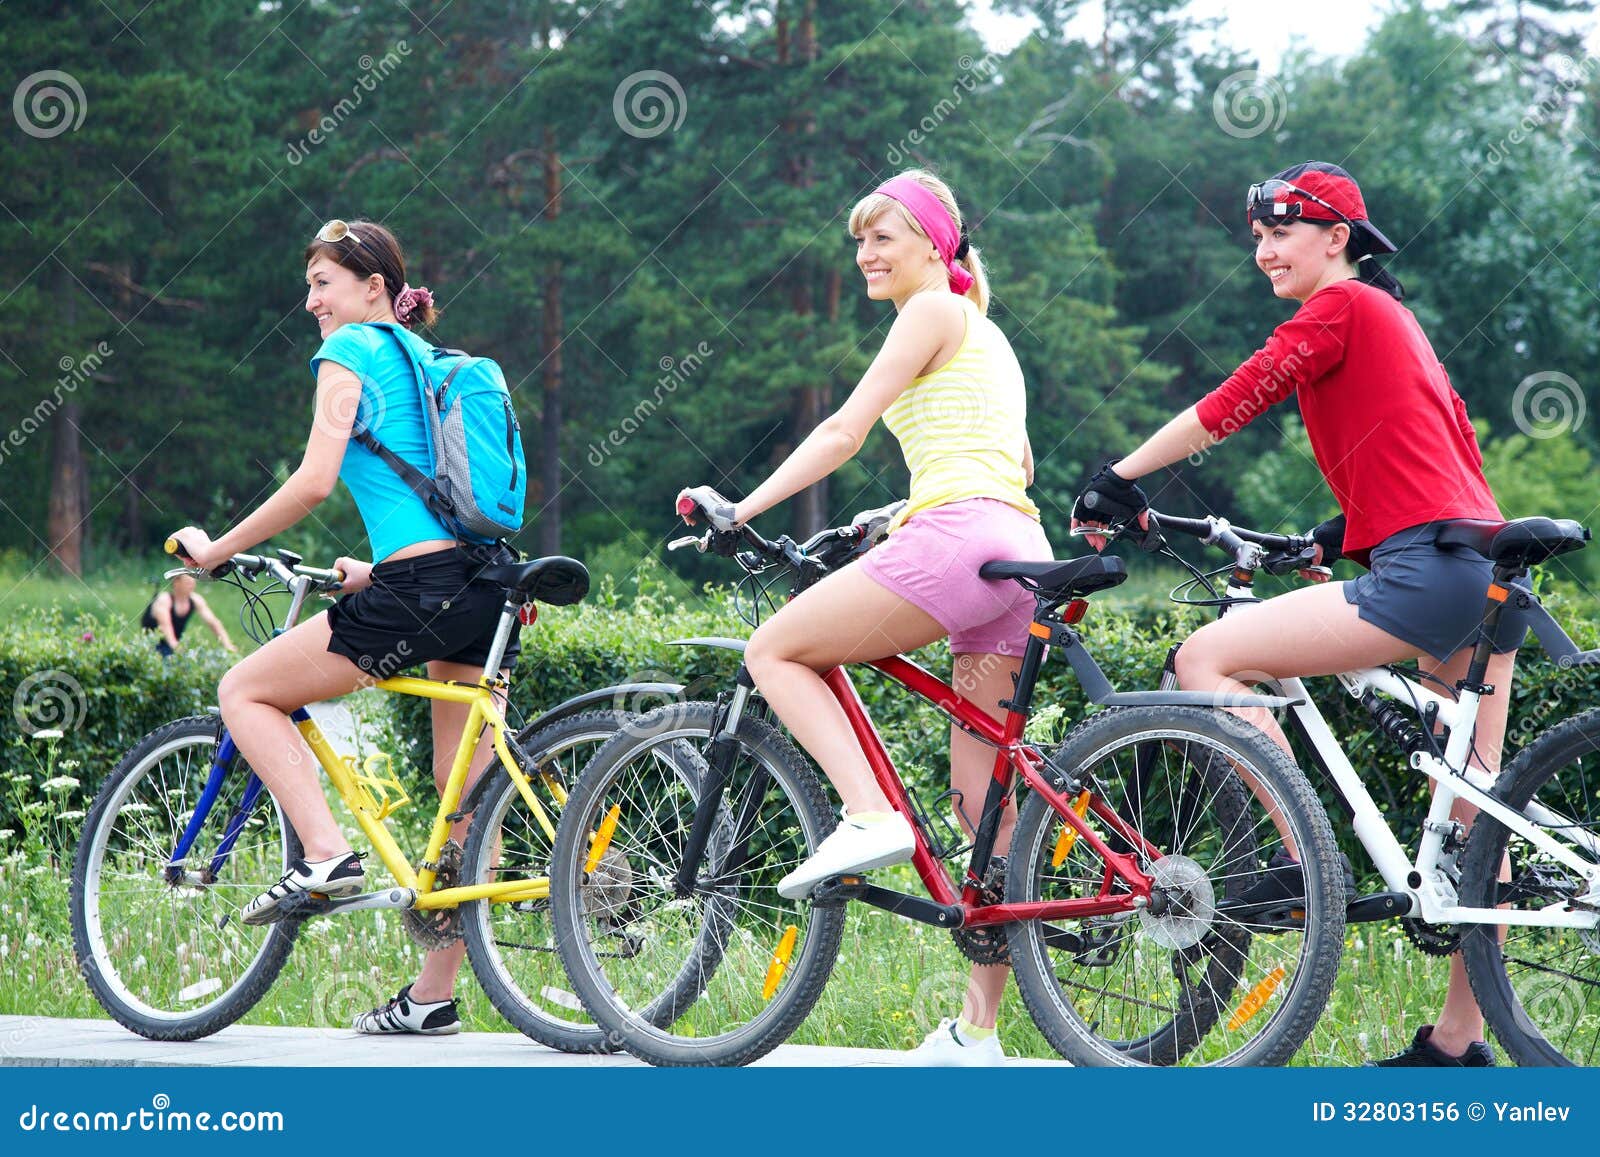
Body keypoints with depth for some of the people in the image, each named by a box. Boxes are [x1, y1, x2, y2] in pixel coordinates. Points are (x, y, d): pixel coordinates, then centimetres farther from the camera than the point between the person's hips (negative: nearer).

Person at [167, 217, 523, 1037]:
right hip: (487, 582, 9)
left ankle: (326, 854, -9)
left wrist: (213, 551, -3)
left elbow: (314, 482, -11)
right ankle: (433, 996, 14)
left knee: (244, 692, 5)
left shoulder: (350, 353, -1)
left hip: (419, 591, -9)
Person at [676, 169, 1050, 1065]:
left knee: (775, 651, 0)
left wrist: (742, 510, -3)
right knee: (987, 804, 6)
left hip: (960, 538, -9)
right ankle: (977, 1029, 4)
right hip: (1021, 550, 9)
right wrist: (918, 512, 36)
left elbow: (844, 431, -4)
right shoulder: (983, 332, 28)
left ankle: (869, 816, -17)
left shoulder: (934, 312, 1)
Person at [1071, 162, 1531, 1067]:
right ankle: (1461, 1039, 12)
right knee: (1472, 819, 9)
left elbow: (1235, 401, -7)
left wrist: (1119, 480, -2)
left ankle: (1307, 860, -12)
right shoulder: (1391, 315, 25)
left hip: (1425, 574, -10)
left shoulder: (1341, 307, -2)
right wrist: (1347, 529, 25)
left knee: (1206, 657, -10)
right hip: (1489, 574, 10)